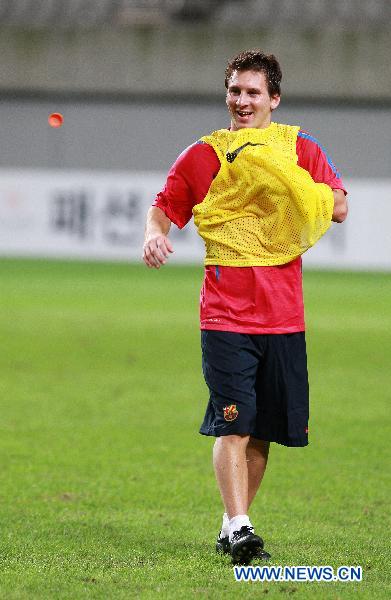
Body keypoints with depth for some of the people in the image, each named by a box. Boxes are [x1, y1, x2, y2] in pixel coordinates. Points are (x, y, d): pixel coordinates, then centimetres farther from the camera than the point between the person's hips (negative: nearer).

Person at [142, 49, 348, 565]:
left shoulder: (300, 149, 8)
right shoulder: (202, 156, 7)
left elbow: (339, 208, 1)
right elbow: (165, 206, 10)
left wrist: (292, 182, -15)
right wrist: (155, 233, -12)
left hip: (283, 314, 2)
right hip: (226, 314, -2)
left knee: (263, 430, 7)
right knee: (234, 422, -15)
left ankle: (232, 529, 19)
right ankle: (239, 530, -17)